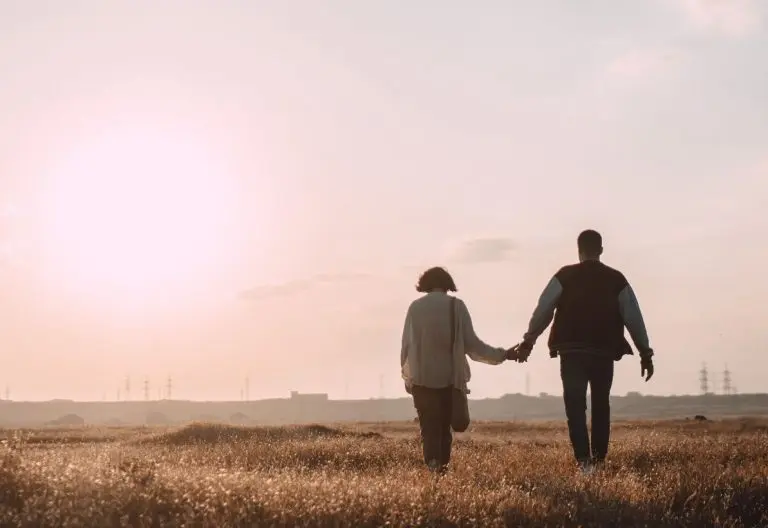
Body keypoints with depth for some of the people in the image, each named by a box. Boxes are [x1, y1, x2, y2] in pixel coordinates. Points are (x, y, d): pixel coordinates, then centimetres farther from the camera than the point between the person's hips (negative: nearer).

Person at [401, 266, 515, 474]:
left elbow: (406, 345, 2)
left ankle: (433, 466, -17)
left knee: (429, 428, 2)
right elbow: (471, 344, -5)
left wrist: (407, 375, 15)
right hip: (449, 377, 0)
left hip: (421, 378, 0)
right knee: (444, 428, 15)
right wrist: (502, 355, 5)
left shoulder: (416, 307, 1)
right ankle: (442, 467, 10)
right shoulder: (456, 306, -2)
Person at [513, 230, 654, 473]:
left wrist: (528, 342, 6)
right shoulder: (616, 279, 4)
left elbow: (543, 310, -3)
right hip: (604, 353, 2)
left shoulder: (564, 276, 0)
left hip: (572, 353, -2)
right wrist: (645, 353, 9)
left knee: (575, 407, -1)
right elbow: (634, 318, 3)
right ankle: (598, 460, 18)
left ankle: (584, 459, -17)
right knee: (601, 406, 16)